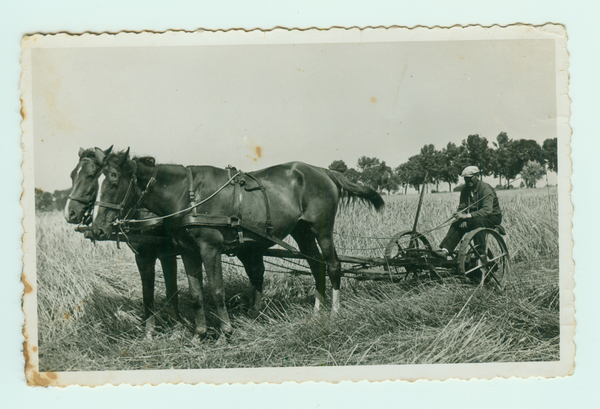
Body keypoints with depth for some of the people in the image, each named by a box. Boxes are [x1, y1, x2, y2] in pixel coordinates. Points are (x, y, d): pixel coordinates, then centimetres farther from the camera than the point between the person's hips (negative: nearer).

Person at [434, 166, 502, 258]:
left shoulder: (486, 189, -19)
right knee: (457, 224, -14)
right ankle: (445, 250, -22)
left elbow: (487, 210, -31)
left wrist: (467, 216, -39)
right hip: (473, 218, 7)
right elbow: (462, 207, 4)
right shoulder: (465, 190, 3)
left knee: (477, 220, -36)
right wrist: (462, 219, -20)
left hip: (492, 217, -7)